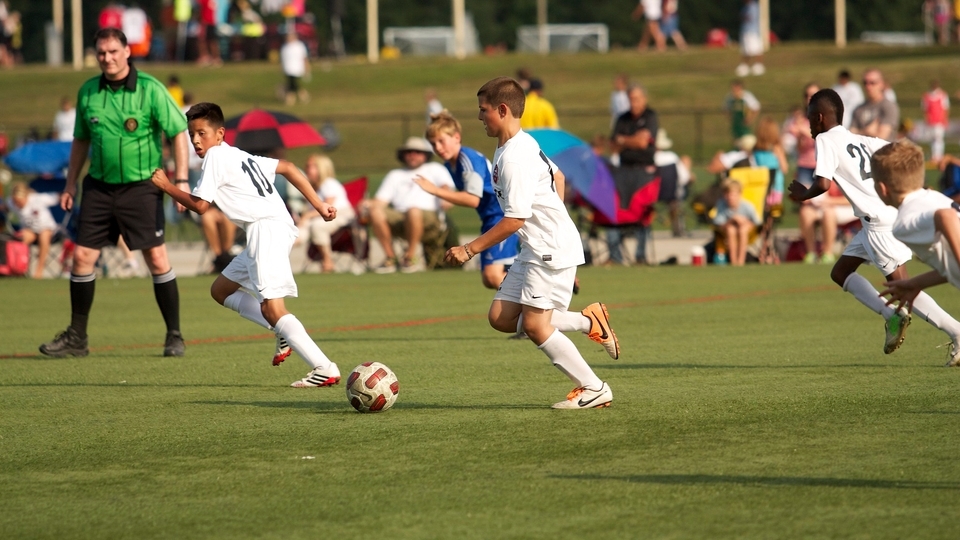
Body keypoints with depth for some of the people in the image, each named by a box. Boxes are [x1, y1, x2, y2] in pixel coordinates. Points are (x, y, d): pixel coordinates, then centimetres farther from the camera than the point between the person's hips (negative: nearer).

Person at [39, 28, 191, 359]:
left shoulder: (150, 89, -9)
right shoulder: (88, 92, 6)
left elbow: (179, 133, -8)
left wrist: (181, 180, -14)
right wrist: (70, 184, 15)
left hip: (141, 186, -4)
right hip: (99, 186, 4)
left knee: (157, 260, -5)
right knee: (82, 257, 1)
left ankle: (174, 336, 6)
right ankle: (76, 337, 12)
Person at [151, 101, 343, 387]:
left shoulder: (216, 156, -3)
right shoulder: (239, 157, 23)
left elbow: (200, 205, -7)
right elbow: (288, 167, 24)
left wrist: (166, 185, 7)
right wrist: (319, 205, 22)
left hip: (267, 227, -10)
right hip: (265, 231, 10)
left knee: (271, 307, -17)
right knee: (221, 290, 20)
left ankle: (325, 368, -24)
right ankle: (283, 333, 10)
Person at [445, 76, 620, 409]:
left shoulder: (514, 158, -20)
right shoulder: (523, 145, 11)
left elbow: (515, 219, -24)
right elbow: (557, 176, 27)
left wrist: (470, 250, -20)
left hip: (552, 250, -10)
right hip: (535, 248, 10)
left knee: (534, 325, -10)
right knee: (501, 317, 5)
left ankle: (594, 389, -1)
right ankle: (589, 323, 13)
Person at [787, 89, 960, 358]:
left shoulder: (825, 140, -4)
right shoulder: (859, 140, 19)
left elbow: (823, 184, -16)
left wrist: (803, 195, 3)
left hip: (880, 222, -9)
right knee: (840, 272, 17)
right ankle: (893, 317, 8)